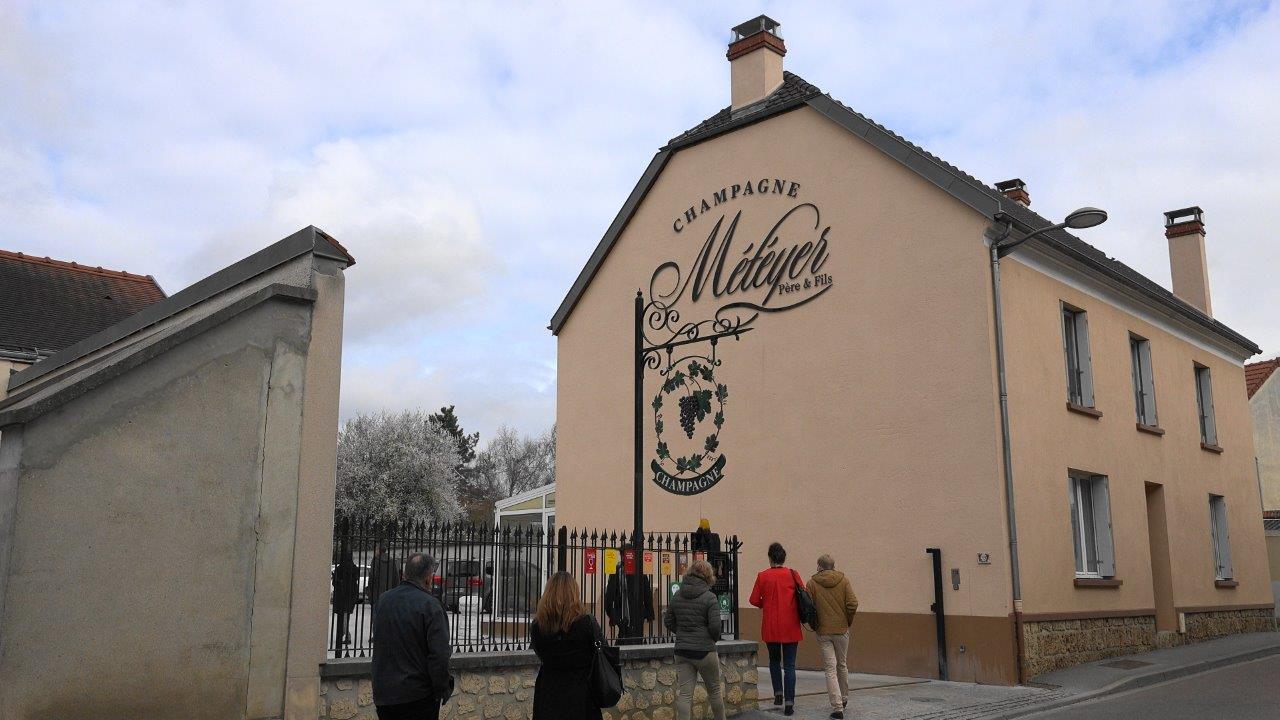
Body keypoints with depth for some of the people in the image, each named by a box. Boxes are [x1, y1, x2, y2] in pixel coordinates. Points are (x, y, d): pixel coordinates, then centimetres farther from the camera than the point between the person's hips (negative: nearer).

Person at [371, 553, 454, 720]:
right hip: (418, 696, -6)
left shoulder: (382, 600, 6)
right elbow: (439, 654, -18)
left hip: (383, 693, 6)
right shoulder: (430, 605, -15)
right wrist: (441, 692, -9)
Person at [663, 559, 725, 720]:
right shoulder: (709, 597, -11)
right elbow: (715, 626, -15)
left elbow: (668, 622, 9)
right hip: (704, 651, -3)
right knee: (714, 690, 15)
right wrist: (713, 639, 5)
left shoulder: (677, 596, 4)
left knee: (684, 694, 2)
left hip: (682, 651, 4)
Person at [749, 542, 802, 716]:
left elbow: (754, 600, -4)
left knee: (774, 660, 22)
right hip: (790, 627, 0)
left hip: (771, 627, 0)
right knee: (789, 665, 4)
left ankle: (778, 693, 15)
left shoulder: (763, 576, -5)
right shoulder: (793, 575, -5)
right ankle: (789, 703, -2)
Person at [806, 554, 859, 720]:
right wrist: (848, 622, 6)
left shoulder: (812, 582, -3)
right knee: (842, 665, 20)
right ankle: (844, 699, 36)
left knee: (830, 668, 0)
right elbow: (853, 603, -9)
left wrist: (814, 625, 7)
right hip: (841, 630, 2)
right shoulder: (843, 580, 0)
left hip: (823, 632, -2)